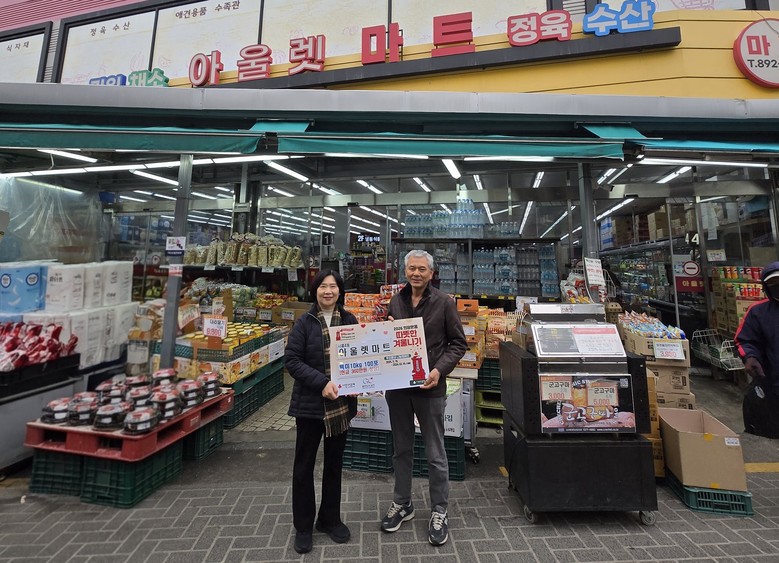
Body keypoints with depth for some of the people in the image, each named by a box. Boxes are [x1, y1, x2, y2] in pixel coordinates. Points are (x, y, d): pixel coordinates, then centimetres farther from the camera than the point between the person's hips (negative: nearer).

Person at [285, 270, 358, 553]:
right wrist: (322, 382, -22)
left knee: (334, 462, 17)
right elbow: (292, 360, -12)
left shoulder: (350, 321, 0)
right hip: (310, 402, -2)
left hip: (341, 402, 3)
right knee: (304, 464, 11)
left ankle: (330, 519, 38)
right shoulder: (304, 322, -8)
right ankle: (303, 525, 33)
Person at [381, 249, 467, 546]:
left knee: (436, 454, 10)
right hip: (397, 385, 4)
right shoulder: (395, 302, 5)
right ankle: (402, 503, 39)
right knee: (401, 449, 19)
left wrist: (439, 370, -16)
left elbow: (458, 343, -4)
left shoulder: (443, 302, -6)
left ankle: (439, 512, 31)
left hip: (429, 387, -4)